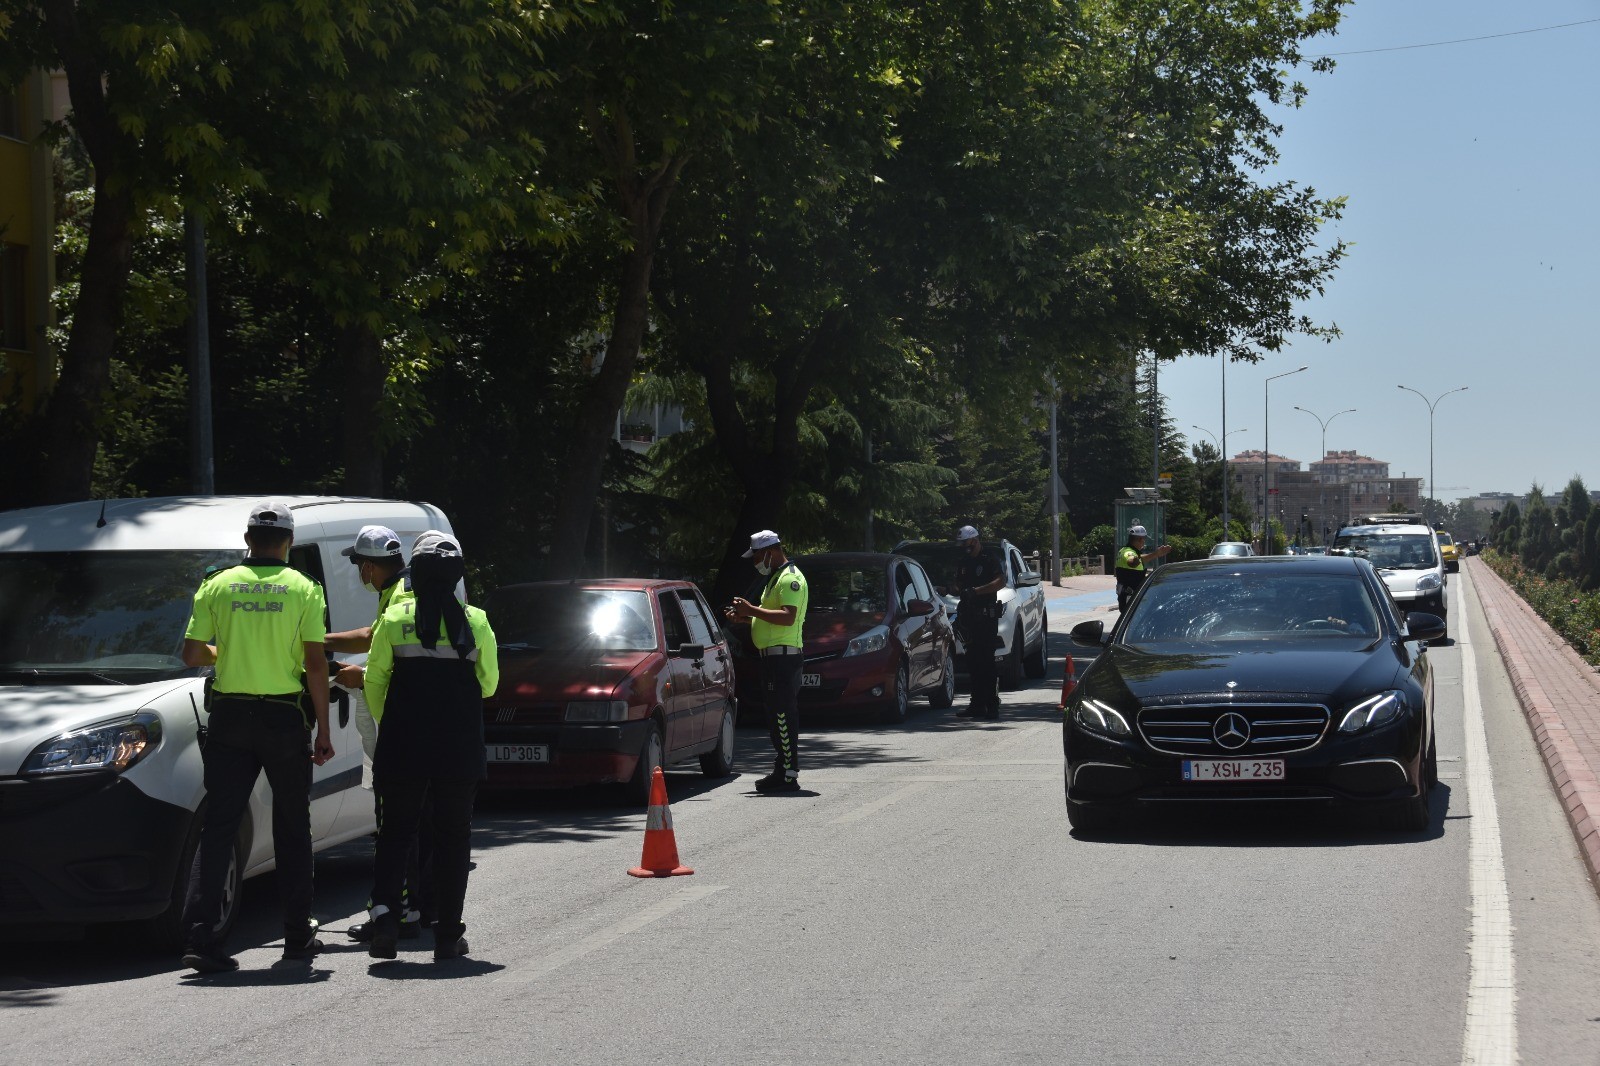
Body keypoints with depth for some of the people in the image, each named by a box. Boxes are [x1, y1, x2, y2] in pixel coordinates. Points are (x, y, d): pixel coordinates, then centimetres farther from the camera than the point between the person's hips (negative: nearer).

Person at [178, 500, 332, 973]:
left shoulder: (217, 585, 1)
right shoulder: (303, 588, -4)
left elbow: (192, 654, -1)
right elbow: (315, 664, -7)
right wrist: (323, 730, -1)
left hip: (230, 717, 1)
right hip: (284, 719, -1)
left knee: (218, 827, 1)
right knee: (292, 828, 12)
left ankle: (199, 936, -9)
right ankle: (298, 936, 17)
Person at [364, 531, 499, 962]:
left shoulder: (394, 618, -2)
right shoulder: (475, 622, 0)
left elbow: (374, 681, 2)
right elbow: (489, 682, 9)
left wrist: (385, 725, 18)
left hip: (403, 746, 0)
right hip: (459, 748, 0)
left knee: (395, 831, 10)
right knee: (453, 836, 7)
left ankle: (385, 909, -10)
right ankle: (448, 934, 6)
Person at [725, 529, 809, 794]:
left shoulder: (790, 579, -13)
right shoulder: (777, 578, 21)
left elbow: (788, 617, -24)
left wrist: (751, 609, -22)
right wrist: (744, 617, 16)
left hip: (784, 655, -11)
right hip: (774, 655, 11)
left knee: (783, 715, -11)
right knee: (778, 715, 13)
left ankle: (788, 775, -12)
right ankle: (783, 770, 17)